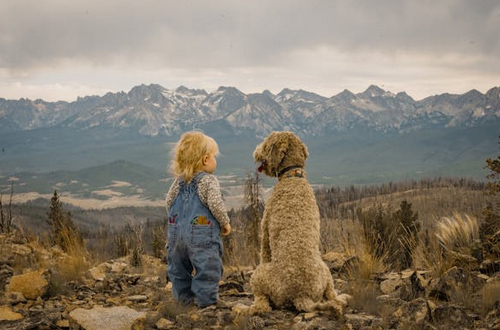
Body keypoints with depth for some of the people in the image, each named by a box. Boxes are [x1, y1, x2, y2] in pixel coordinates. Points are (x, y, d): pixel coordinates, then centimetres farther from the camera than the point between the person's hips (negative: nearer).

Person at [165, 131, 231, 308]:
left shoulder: (179, 181, 9)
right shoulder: (208, 180, -10)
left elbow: (169, 201, 11)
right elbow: (215, 204, -17)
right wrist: (225, 223, -3)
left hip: (177, 232, 7)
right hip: (202, 236, -6)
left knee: (179, 267, 16)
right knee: (207, 268, -1)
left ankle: (183, 297, 22)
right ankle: (206, 299, -2)